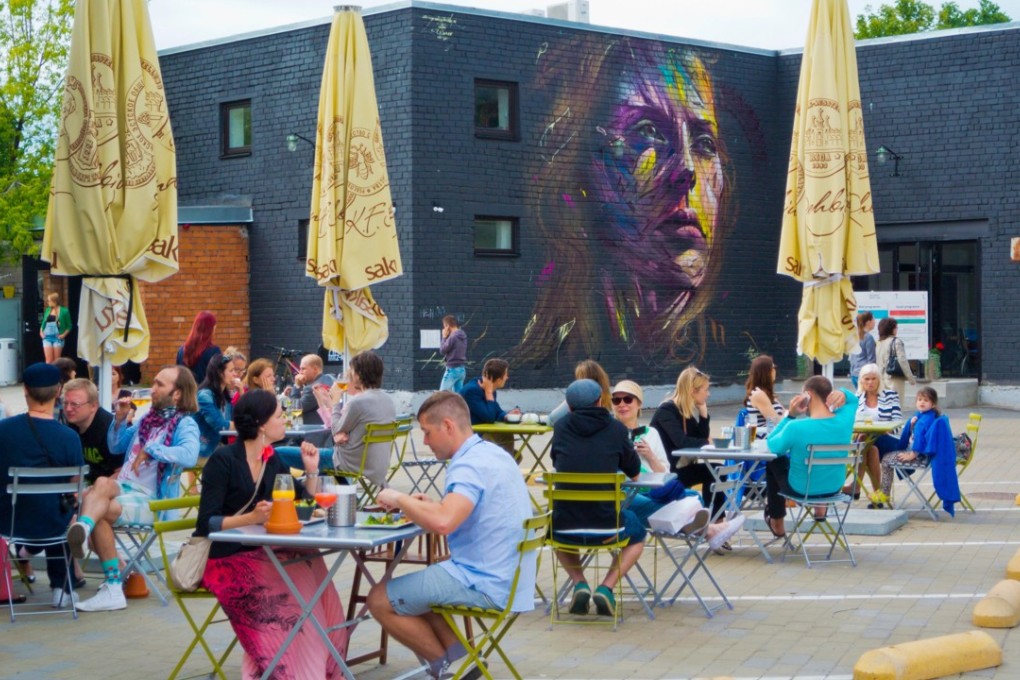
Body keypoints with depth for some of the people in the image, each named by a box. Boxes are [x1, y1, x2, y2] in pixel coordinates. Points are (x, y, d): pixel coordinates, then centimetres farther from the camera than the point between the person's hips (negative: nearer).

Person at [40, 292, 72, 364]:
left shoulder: (64, 311, -3)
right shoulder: (47, 310, 9)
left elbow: (69, 326, 2)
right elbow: (43, 323, 21)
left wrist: (64, 334, -10)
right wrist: (41, 332, 7)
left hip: (57, 337, -3)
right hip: (47, 337, 3)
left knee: (56, 361, -1)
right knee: (48, 360, -4)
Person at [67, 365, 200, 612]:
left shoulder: (185, 424, -4)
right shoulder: (148, 418, 19)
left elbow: (189, 455, -26)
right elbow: (116, 447, 28)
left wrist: (151, 451, -28)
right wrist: (120, 419, 12)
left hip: (150, 500, -6)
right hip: (123, 486, 6)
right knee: (103, 483, -26)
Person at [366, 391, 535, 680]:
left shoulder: (469, 466, -21)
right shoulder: (493, 453, 11)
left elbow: (443, 523, -36)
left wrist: (400, 499, -18)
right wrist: (432, 504, 8)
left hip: (484, 584, -10)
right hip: (506, 578, 10)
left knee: (380, 599, -3)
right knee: (413, 585, 28)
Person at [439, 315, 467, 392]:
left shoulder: (453, 337, -17)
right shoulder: (463, 336, 10)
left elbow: (442, 350, -11)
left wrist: (444, 337, 0)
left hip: (453, 369, -8)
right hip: (462, 369, 8)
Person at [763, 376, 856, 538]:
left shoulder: (796, 427, -31)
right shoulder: (844, 421, -17)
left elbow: (772, 446, -10)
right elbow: (853, 400, 7)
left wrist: (790, 415, -16)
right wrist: (843, 394, -16)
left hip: (801, 489, -4)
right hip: (834, 488, 4)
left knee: (774, 460, 28)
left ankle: (777, 523, 38)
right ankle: (820, 507, 39)